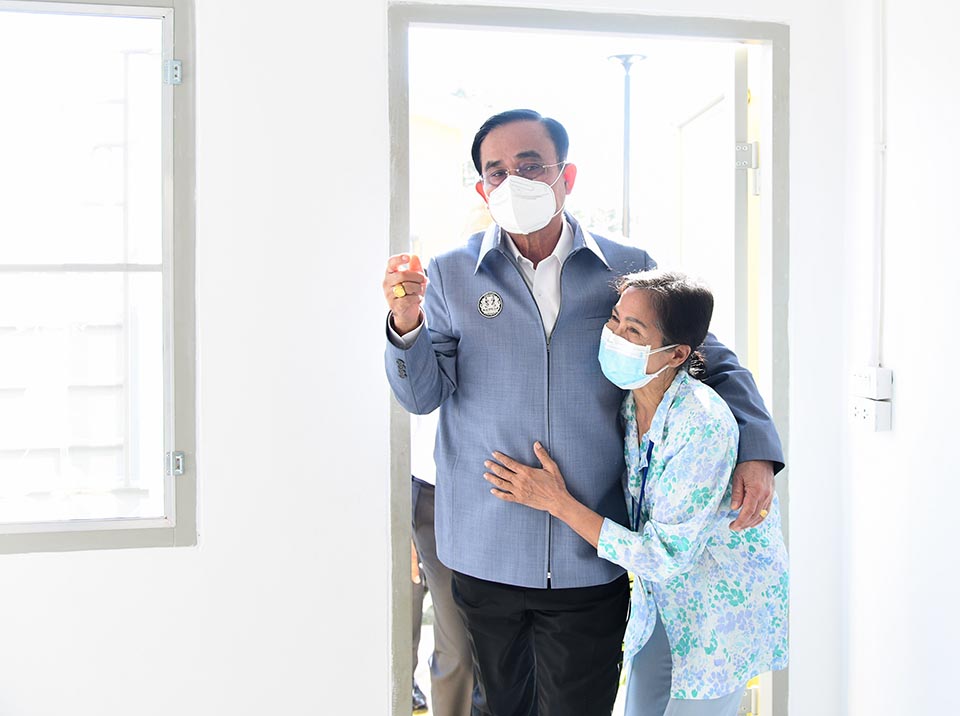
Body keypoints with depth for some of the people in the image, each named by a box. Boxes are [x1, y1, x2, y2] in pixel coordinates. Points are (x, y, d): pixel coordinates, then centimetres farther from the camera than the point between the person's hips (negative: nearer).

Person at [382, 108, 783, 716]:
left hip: (590, 556, 0)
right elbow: (422, 396, 1)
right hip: (487, 554, 1)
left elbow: (712, 361, 10)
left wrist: (757, 450, -3)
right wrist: (407, 324, -18)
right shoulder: (450, 274, 2)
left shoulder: (629, 271, 1)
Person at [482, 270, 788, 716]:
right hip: (661, 597, 6)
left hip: (725, 602, -6)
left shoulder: (703, 425, -31)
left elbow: (665, 557, -28)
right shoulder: (625, 402, -10)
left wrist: (558, 502, -27)